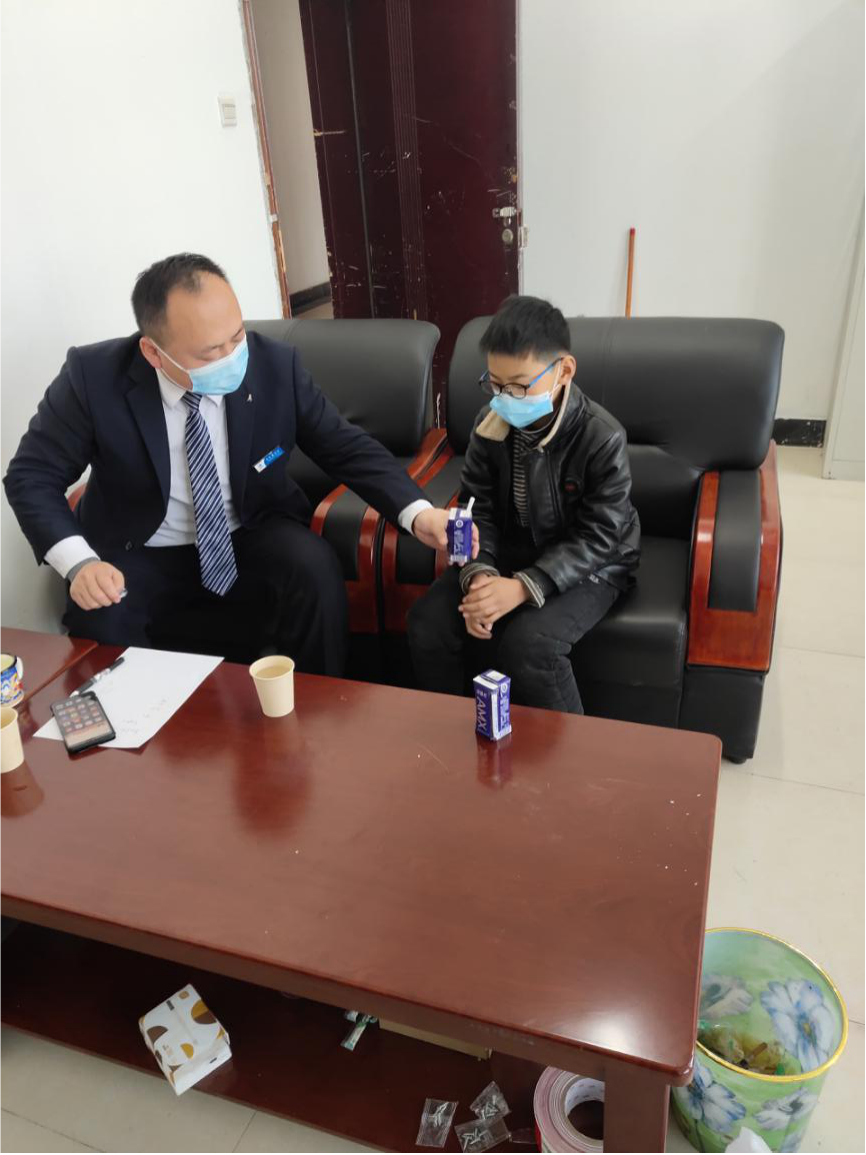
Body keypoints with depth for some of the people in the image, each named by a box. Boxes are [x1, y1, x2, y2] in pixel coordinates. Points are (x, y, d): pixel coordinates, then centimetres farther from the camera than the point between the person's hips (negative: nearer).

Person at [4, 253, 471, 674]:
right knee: (96, 621, -29)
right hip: (142, 558, 0)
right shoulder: (94, 376, -19)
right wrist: (79, 562, -26)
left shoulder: (276, 365, -15)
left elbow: (347, 448, -8)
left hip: (254, 540, 1)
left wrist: (415, 512, -24)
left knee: (315, 568, -29)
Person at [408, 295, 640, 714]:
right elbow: (478, 507, -3)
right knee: (428, 623, -15)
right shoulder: (491, 422, -7)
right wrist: (479, 573, -23)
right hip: (509, 551, 5)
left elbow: (595, 537, -20)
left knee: (527, 643, -31)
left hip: (586, 566, -5)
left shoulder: (602, 438, -22)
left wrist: (524, 587, -32)